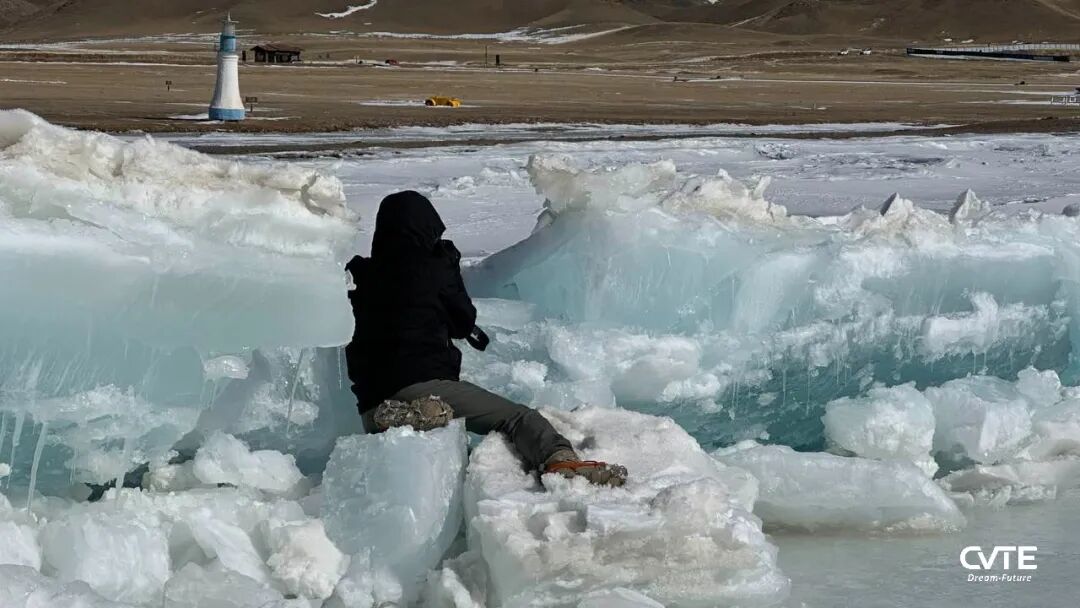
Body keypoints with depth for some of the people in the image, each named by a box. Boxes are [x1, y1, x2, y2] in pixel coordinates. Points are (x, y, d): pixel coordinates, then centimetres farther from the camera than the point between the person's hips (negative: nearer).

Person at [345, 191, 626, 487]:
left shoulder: (362, 277, 13)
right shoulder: (433, 268, -1)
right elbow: (464, 320, 11)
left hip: (371, 400, 5)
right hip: (423, 381, -5)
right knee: (520, 418, -12)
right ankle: (560, 459, -42)